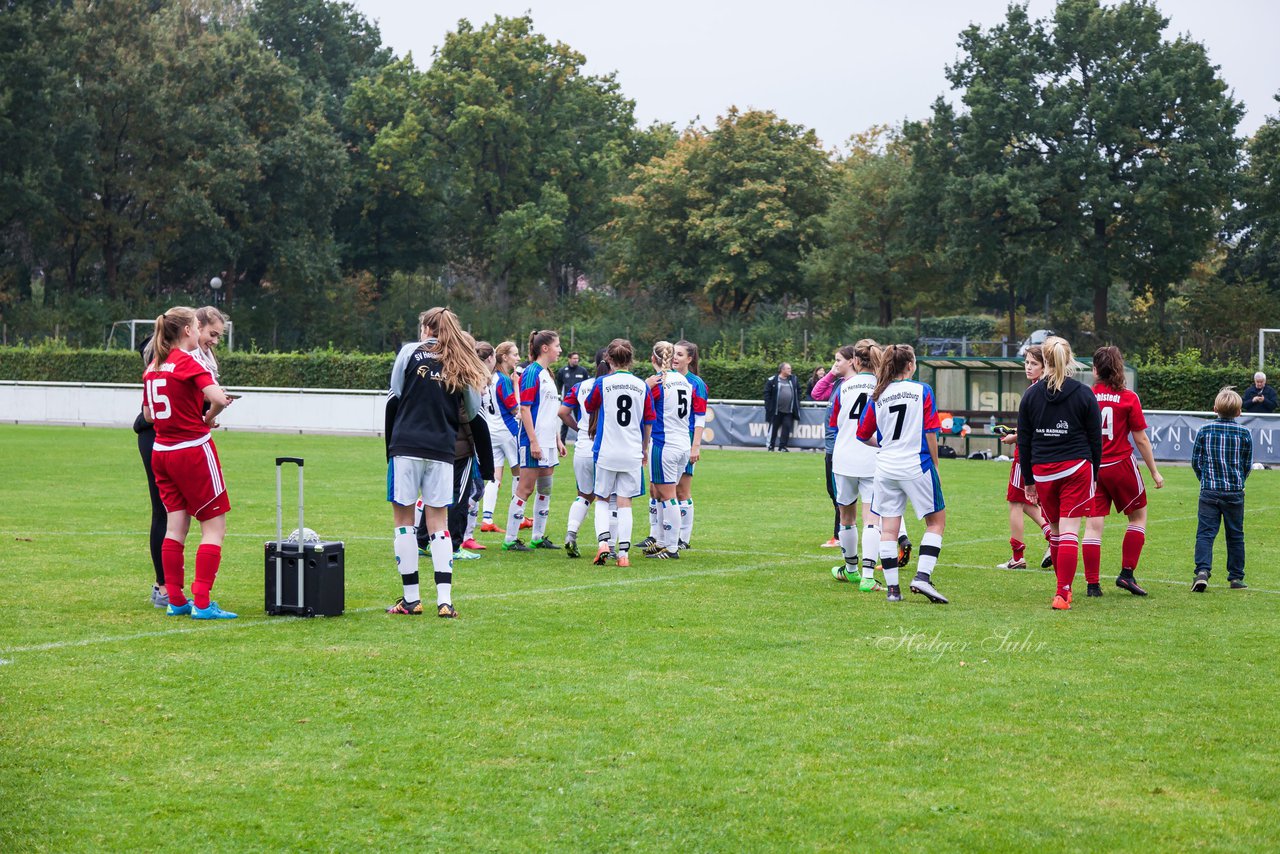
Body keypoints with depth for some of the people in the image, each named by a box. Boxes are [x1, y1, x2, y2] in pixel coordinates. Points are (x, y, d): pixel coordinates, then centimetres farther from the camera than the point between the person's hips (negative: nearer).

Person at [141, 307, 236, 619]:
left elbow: (148, 415, 17)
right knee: (214, 527, -1)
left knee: (175, 526, 12)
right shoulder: (187, 362, -13)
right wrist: (209, 417, -6)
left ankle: (175, 600, 13)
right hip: (193, 450, -7)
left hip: (161, 450, 8)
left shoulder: (153, 367, 9)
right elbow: (218, 397, -26)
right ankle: (202, 603, -7)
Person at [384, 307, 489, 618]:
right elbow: (473, 412, 11)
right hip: (443, 450, 3)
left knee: (403, 518, 6)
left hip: (406, 445, -3)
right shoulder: (462, 364, 8)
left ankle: (411, 598, 4)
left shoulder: (411, 351, 1)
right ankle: (444, 600, -1)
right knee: (438, 522, 8)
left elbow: (394, 397, 2)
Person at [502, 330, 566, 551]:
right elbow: (525, 409, -17)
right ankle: (509, 539, -2)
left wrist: (558, 440, 22)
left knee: (545, 489, 12)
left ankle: (539, 537, 19)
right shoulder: (532, 373, -12)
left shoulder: (547, 374, 16)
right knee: (525, 489, -6)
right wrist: (533, 441, -21)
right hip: (534, 442, -9)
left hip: (548, 441, 9)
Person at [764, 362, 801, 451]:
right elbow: (767, 393, -3)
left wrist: (797, 403, 9)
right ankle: (771, 446, 13)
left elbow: (798, 391, 19)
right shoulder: (772, 380, -4)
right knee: (773, 428, 3)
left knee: (787, 427, -3)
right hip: (776, 410, -3)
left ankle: (783, 446, 4)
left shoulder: (794, 379, 10)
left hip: (789, 411, 3)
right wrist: (769, 406, -8)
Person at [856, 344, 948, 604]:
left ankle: (892, 588, 6)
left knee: (888, 529, 7)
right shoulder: (922, 391, -5)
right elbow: (930, 433, -7)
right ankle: (922, 576, -6)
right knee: (936, 521, 8)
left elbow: (863, 435, 10)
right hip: (917, 466, -4)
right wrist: (935, 464, 3)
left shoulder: (878, 396, 5)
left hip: (886, 468, 4)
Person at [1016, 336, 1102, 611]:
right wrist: (1095, 475, 12)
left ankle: (1064, 587, 29)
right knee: (1070, 531, -5)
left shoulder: (1031, 395, 2)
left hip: (1042, 472, 2)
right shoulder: (1084, 394, -2)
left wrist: (1028, 480, 12)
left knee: (1055, 529, 17)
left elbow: (1023, 441, 5)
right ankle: (1062, 593, -13)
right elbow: (1095, 439, 2)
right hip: (1076, 468, -2)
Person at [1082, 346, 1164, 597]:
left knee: (1093, 525, 3)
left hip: (1092, 468, 2)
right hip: (1121, 466, -2)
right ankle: (1127, 574, 11)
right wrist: (1154, 472, 4)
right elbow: (1141, 439, -5)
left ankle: (1092, 583, 0)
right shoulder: (1128, 399, -7)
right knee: (1138, 516, 17)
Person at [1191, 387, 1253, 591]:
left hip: (1209, 491, -1)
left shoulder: (1204, 431, -2)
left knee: (1205, 533, -3)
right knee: (1235, 536, 11)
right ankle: (1236, 577, 16)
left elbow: (1195, 462, 4)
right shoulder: (1244, 434, -1)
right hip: (1235, 492, 1)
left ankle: (1202, 571, -22)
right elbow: (1247, 465, 7)